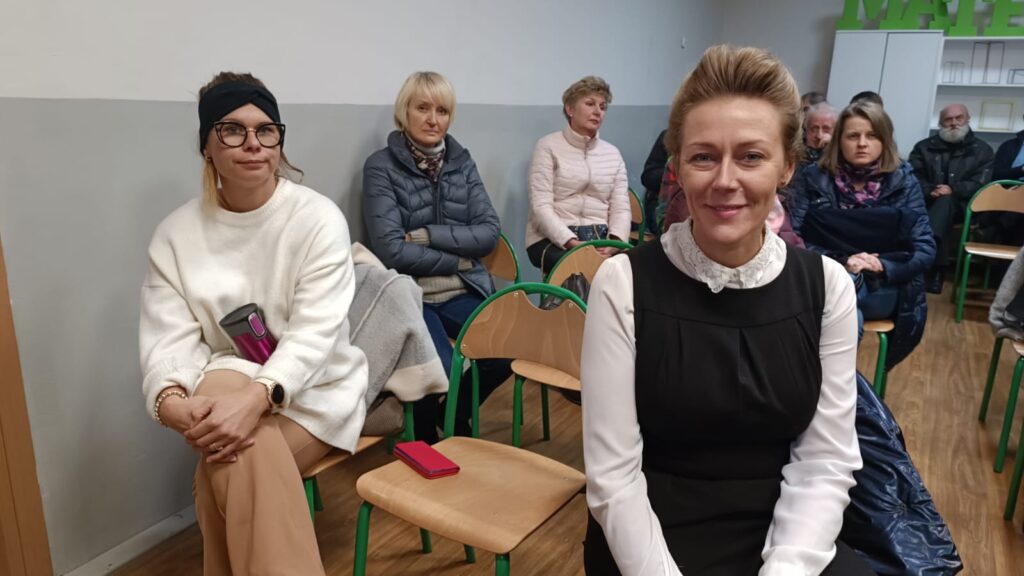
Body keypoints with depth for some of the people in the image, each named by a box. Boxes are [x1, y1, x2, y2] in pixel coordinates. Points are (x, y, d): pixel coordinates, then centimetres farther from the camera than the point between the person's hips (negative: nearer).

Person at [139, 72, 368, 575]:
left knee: (233, 461, -29)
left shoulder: (319, 218, -11)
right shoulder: (176, 233, -1)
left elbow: (314, 333, -21)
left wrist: (256, 396, -38)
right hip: (226, 392, 3)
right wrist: (173, 402, -31)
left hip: (314, 392, -2)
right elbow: (168, 339, -8)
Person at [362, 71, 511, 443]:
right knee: (440, 370, -29)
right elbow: (392, 250, -14)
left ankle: (457, 416, 12)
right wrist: (459, 260, -7)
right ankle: (424, 437, 8)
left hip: (464, 291, 4)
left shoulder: (462, 161, 9)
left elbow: (489, 232, 0)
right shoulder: (381, 166, -5)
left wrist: (427, 235, -11)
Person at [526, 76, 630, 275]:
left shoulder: (613, 153, 14)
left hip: (600, 238, 4)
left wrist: (615, 242, -14)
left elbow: (621, 208, 7)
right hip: (553, 239, -4)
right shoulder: (549, 146, 1)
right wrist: (572, 242, -22)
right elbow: (541, 206, -9)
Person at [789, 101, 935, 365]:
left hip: (883, 288, 1)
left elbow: (925, 249, 0)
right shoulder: (814, 178, 1)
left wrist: (881, 266, -19)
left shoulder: (903, 181, 3)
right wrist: (841, 262, -21)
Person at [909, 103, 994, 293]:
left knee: (945, 202, -36)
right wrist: (929, 191, -17)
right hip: (928, 203, 2)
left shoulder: (982, 150, 14)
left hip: (962, 205, -2)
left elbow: (981, 183, 0)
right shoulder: (924, 147, 16)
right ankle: (936, 269, -38)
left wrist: (954, 190, -20)